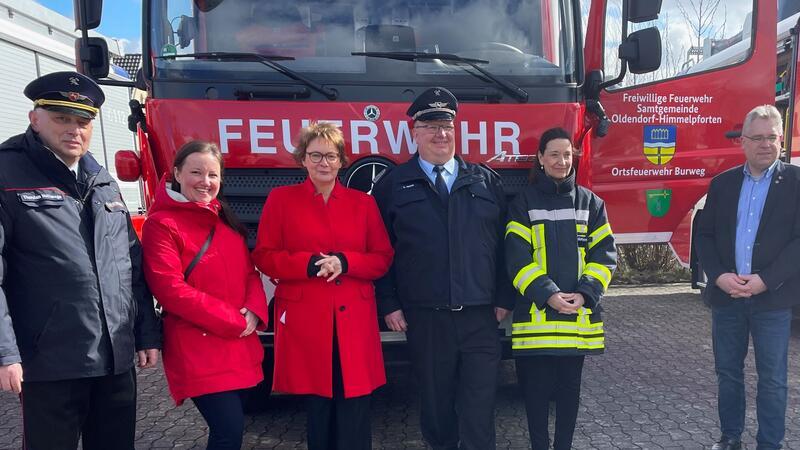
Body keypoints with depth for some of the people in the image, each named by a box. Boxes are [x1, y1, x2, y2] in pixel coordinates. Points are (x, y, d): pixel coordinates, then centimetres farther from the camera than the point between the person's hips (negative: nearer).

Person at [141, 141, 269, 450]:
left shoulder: (226, 220, 13)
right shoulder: (162, 224, -9)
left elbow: (249, 272, 13)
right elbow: (170, 290, -17)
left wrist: (254, 311, -8)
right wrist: (233, 321, -16)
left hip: (239, 345, 7)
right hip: (197, 348, -7)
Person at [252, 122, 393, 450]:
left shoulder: (363, 202, 10)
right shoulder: (281, 199, 6)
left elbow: (383, 259, 7)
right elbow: (264, 257, 2)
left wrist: (344, 262, -11)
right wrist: (310, 263, -14)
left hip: (354, 320, 1)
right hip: (305, 319, -1)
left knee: (354, 412, 2)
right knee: (317, 407, 7)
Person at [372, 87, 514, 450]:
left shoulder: (486, 181, 10)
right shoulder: (393, 184, 5)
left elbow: (504, 243, 8)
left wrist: (504, 298, 3)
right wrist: (389, 305, -2)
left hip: (480, 315, 1)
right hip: (425, 318, 0)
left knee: (480, 406, 3)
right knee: (436, 402, 13)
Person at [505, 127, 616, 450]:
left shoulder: (590, 202, 9)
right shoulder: (524, 202, 1)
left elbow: (604, 254, 4)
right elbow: (518, 258, -6)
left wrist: (585, 294, -11)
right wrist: (547, 295, -17)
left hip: (578, 314, 2)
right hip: (536, 313, -2)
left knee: (569, 386, 12)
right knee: (536, 387, 3)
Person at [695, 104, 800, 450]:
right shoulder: (722, 183, 7)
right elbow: (704, 235, 6)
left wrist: (764, 280, -16)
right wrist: (719, 277, -8)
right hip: (725, 295, 3)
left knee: (772, 379, 6)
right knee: (728, 372, 13)